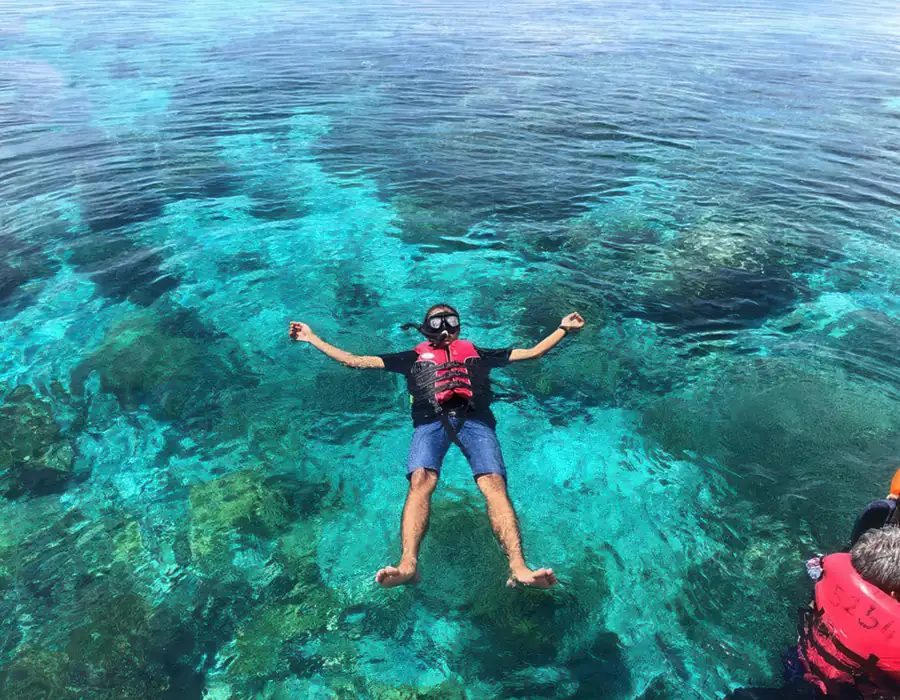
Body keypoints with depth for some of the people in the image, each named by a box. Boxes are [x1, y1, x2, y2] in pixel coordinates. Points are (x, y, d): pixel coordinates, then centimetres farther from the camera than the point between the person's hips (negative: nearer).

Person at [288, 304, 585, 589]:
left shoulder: (476, 352, 36)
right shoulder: (415, 356, 33)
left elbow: (532, 352, 37)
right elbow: (355, 361, 32)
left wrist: (563, 328, 33)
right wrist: (313, 338, 30)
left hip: (474, 419, 0)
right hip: (431, 421, 0)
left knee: (494, 482, -29)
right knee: (420, 480, -32)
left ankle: (518, 568, -43)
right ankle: (408, 565, -47)